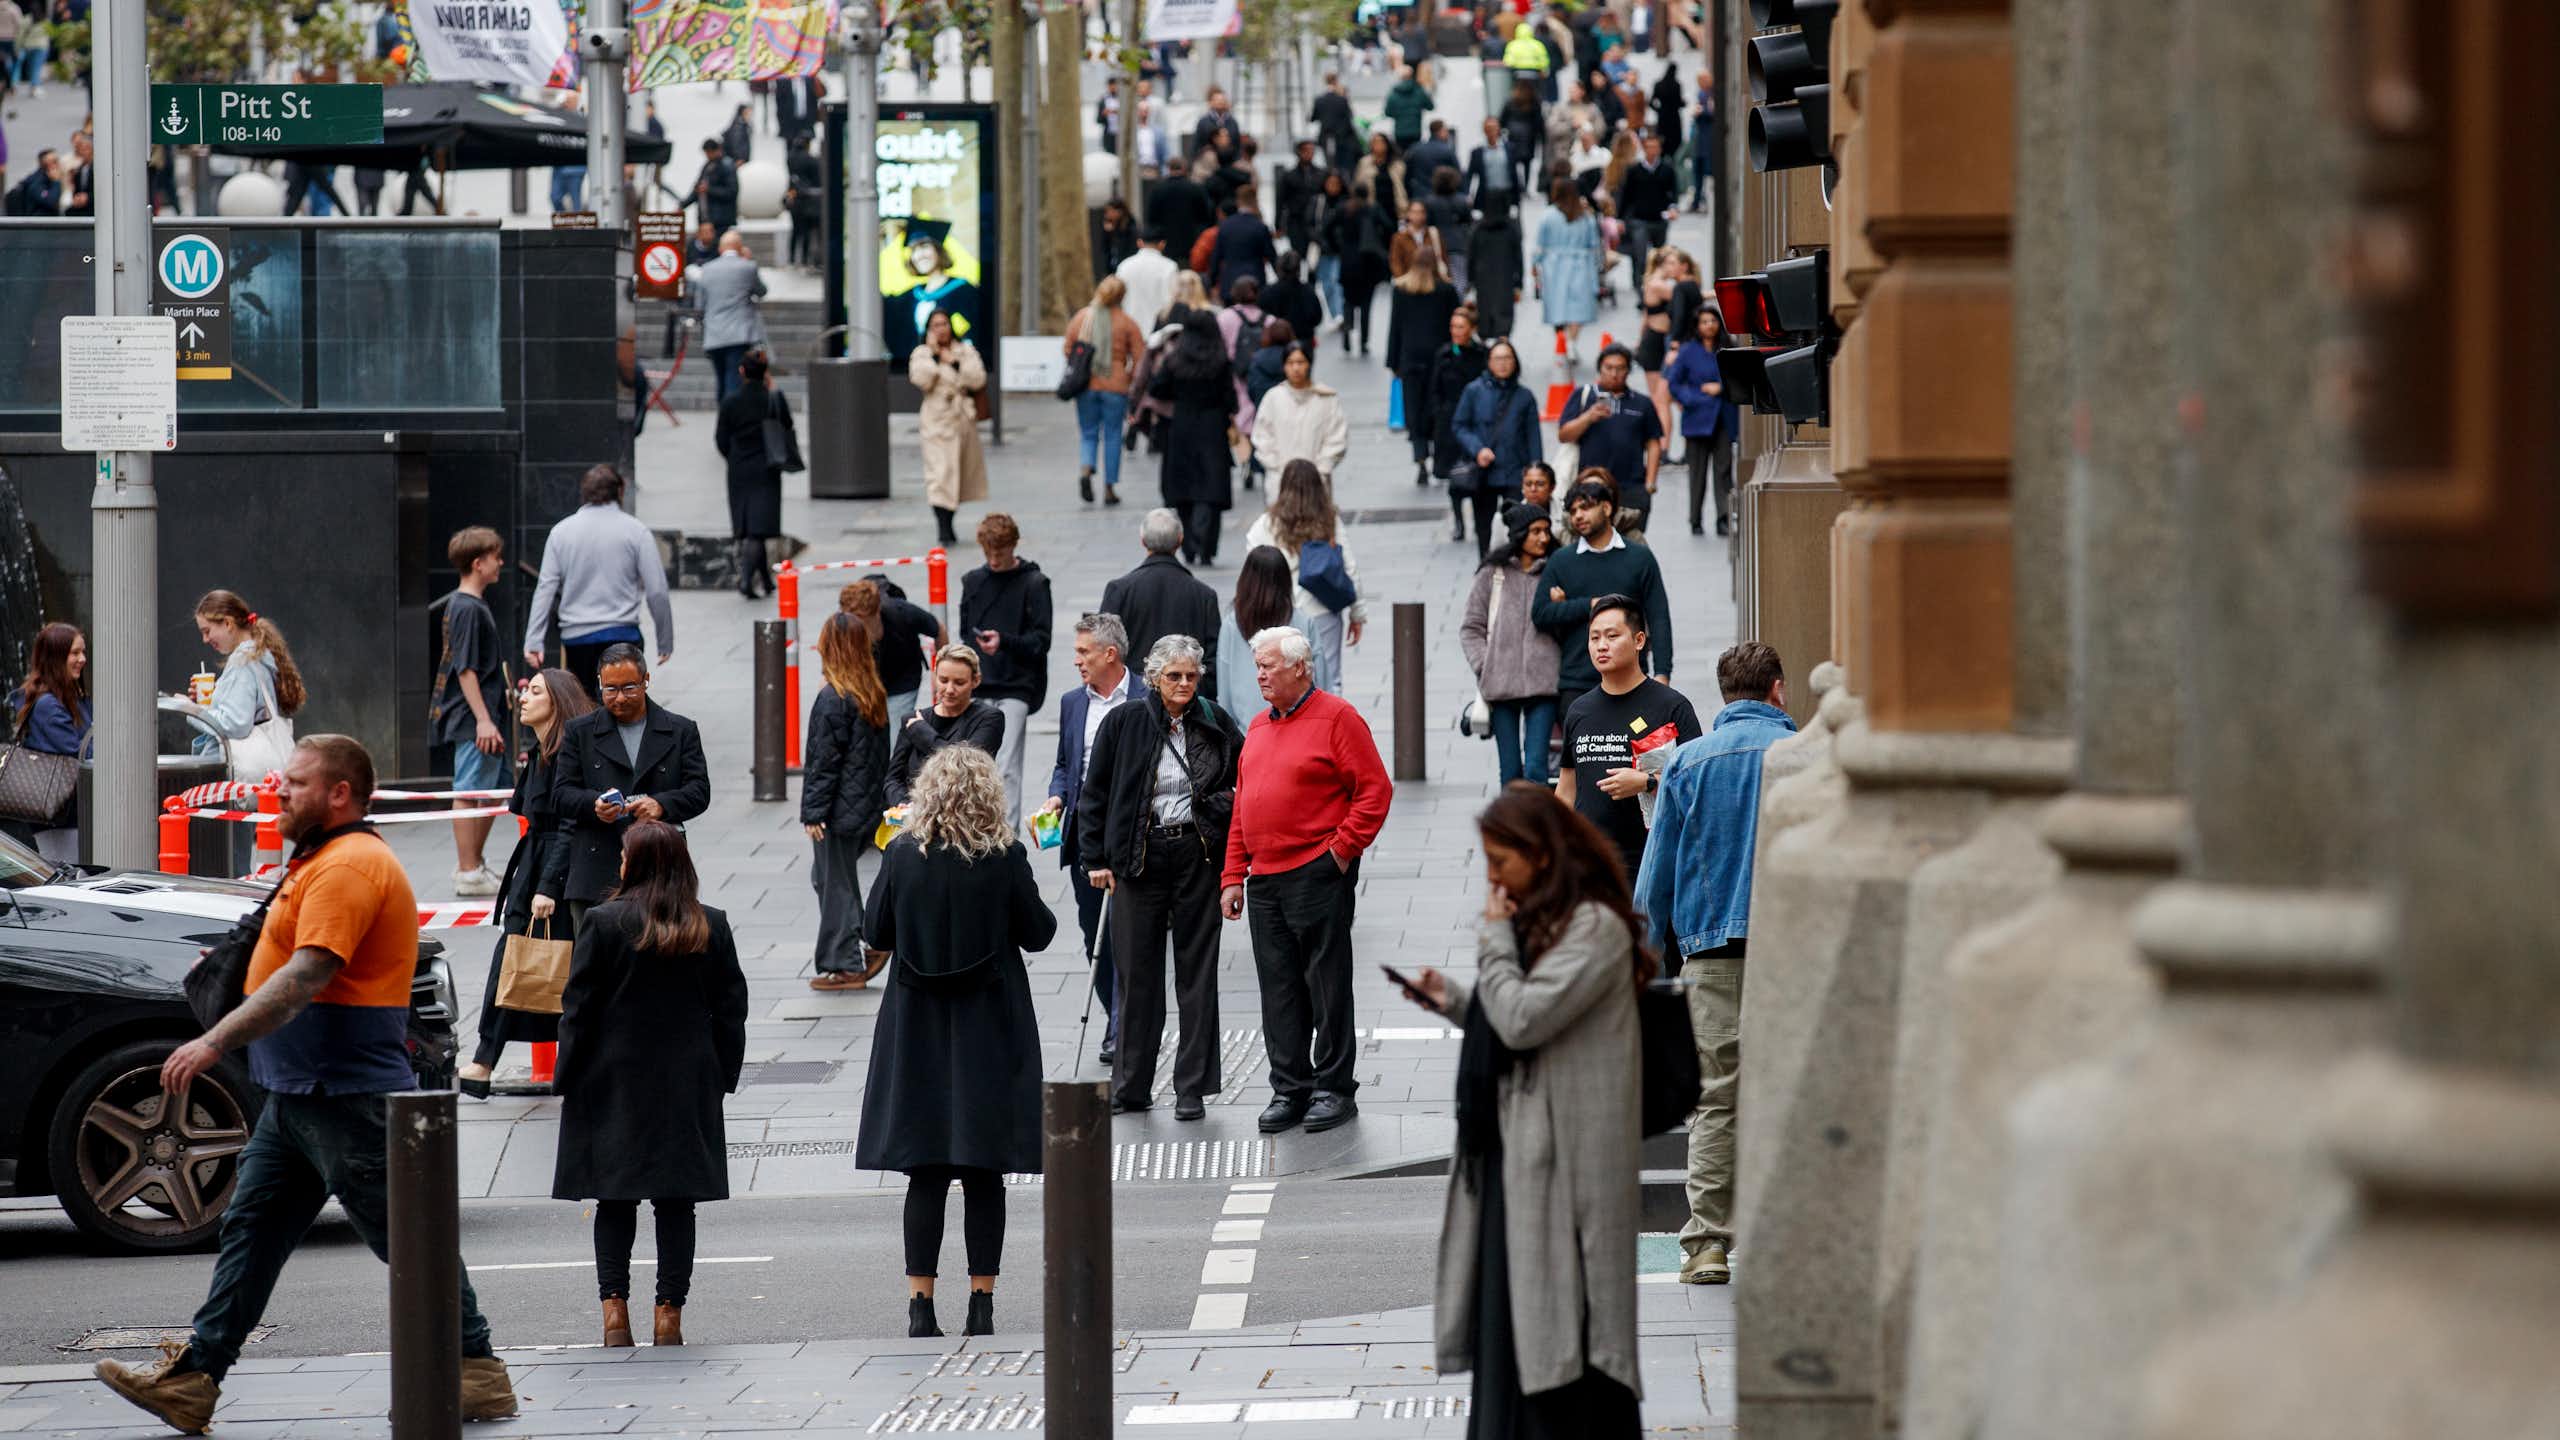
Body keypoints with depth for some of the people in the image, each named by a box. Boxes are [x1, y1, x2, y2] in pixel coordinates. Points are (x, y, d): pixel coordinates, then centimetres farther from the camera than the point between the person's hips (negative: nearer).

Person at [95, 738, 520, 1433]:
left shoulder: (349, 867, -17)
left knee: (404, 1234, -4)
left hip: (347, 1097, -11)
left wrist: (215, 1043, -30)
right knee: (252, 1227, 8)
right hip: (299, 1093, 11)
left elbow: (305, 977, -27)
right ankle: (192, 1378, 7)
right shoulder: (320, 863, 18)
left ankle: (477, 1371, 3)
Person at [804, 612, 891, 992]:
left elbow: (823, 761, -17)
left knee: (835, 883, 2)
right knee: (826, 877, 19)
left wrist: (813, 811, -12)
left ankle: (845, 965, 7)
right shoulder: (875, 693, 6)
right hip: (868, 806, 8)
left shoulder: (832, 699, -18)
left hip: (840, 810, -8)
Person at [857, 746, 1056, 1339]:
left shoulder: (903, 855, -6)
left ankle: (920, 1301, 2)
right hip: (989, 1026, -1)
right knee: (984, 1174, 5)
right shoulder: (1005, 857, -10)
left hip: (919, 1024, 1)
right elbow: (1037, 933, -3)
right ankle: (981, 1301, 6)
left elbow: (877, 932, 2)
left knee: (925, 1173, 5)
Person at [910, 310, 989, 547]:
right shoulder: (921, 354, 4)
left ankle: (947, 524, 23)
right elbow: (921, 380, -13)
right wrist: (934, 354, -10)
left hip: (963, 420, 4)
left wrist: (955, 363, -10)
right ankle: (943, 527, -18)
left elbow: (978, 379, -3)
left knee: (962, 473, 10)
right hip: (937, 420, -4)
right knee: (940, 473, -14)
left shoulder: (966, 351, 10)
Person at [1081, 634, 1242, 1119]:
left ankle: (1192, 1089, 6)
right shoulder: (1124, 724, 0)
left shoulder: (1215, 724, 4)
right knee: (1136, 972, 3)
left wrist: (1225, 802, 0)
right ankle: (1131, 1087, 14)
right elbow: (1095, 795, 4)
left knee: (1196, 971, 2)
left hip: (1197, 855, 0)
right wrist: (1096, 858, 0)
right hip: (1138, 856, 0)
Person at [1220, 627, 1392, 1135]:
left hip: (1318, 877, -7)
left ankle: (1333, 1088, 3)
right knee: (1279, 991, 7)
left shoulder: (1336, 718, -5)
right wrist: (1233, 876, 14)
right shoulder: (1259, 728, 18)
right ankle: (1289, 1089, 11)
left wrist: (1344, 847, -12)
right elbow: (1242, 805, 20)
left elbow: (1375, 790, -9)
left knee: (1326, 986, -2)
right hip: (1265, 879, 7)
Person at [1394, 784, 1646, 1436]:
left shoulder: (1595, 928, -13)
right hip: (1515, 1151, 10)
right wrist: (1452, 997, 9)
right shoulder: (1542, 921, 17)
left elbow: (1524, 1020, -20)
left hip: (1560, 1161, -10)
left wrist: (1494, 941, -10)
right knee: (1502, 1326, 9)